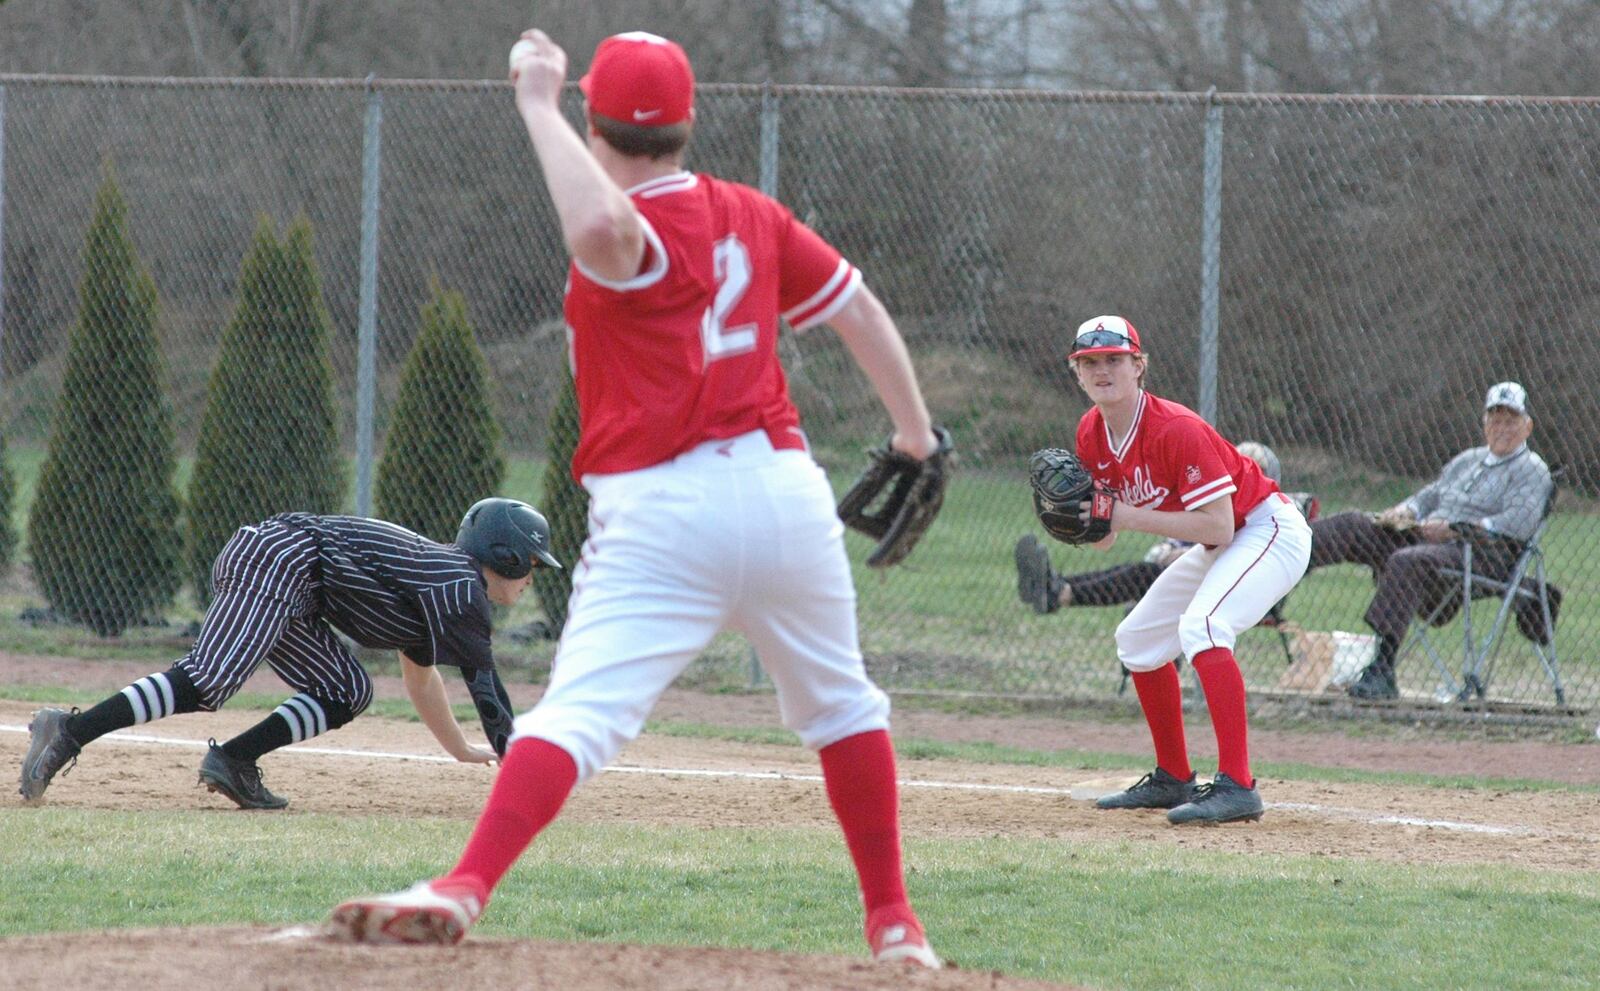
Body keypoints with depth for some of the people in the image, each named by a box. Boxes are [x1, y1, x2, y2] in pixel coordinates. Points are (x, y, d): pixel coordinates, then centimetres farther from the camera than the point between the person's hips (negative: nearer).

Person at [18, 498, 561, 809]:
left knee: (347, 691, 13)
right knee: (205, 681, -24)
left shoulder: (439, 576, 28)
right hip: (281, 560, -10)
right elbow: (486, 687, -7)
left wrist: (462, 750, 50)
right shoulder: (462, 589, 0)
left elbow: (419, 677, 43)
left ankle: (233, 762, -2)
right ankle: (70, 732, -36)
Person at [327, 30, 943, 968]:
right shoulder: (752, 215, 12)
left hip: (662, 511, -6)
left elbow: (601, 228, -34)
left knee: (580, 711, -16)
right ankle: (895, 921, 29)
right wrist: (917, 433, 27)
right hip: (786, 487, 6)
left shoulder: (638, 232, -8)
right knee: (840, 702, 23)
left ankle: (465, 888, -32)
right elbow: (858, 307, 16)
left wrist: (539, 107, -22)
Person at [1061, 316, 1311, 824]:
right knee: (1137, 639, 15)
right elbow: (1103, 537, 4)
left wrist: (1130, 517, -29)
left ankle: (1236, 786, -36)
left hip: (1270, 530, -10)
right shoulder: (1092, 434, -2)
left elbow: (1217, 524, -31)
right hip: (1216, 549, 10)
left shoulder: (1175, 430, -28)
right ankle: (1173, 779, 28)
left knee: (1200, 624, -32)